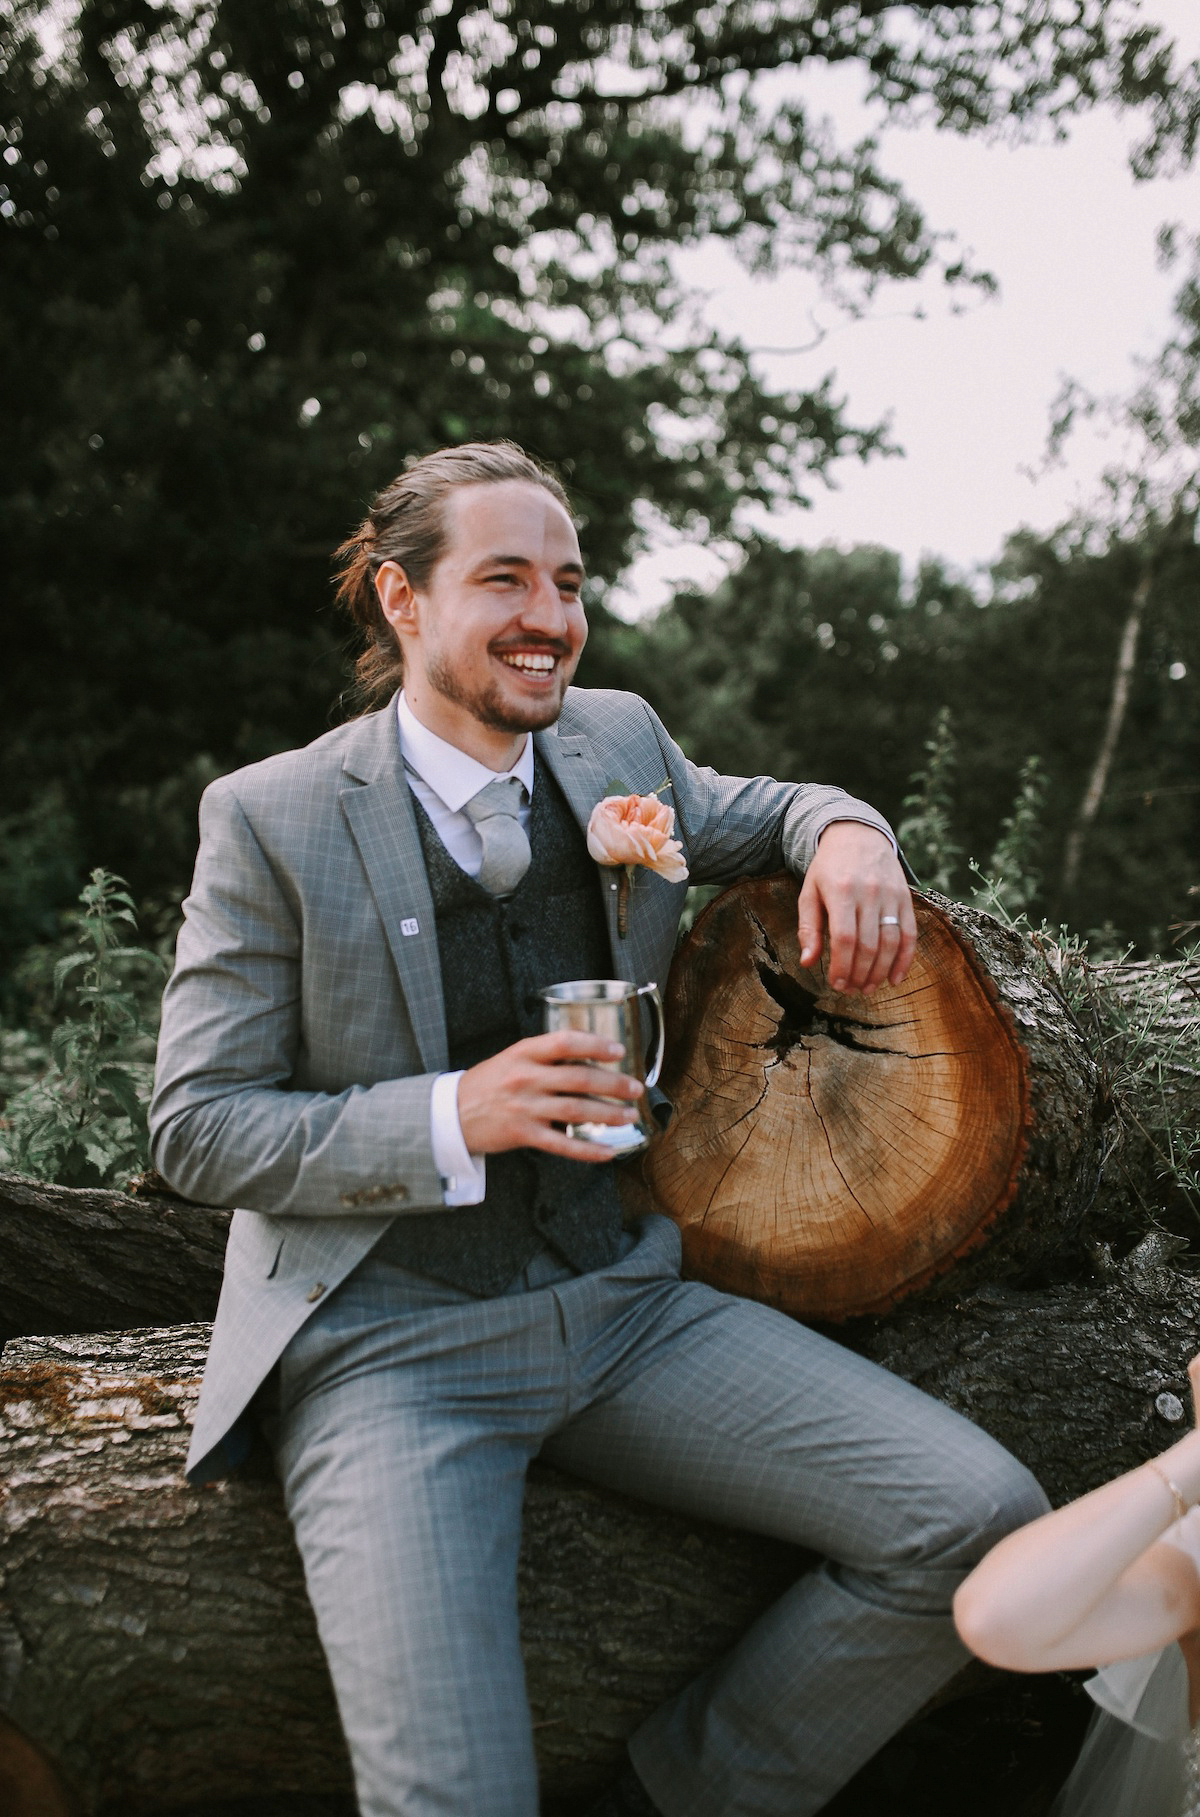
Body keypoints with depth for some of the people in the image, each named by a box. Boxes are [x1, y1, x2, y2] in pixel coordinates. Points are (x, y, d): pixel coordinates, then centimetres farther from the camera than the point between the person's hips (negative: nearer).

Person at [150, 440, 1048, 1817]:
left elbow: (762, 812, 26)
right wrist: (455, 1116, -21)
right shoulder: (270, 820, -7)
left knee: (980, 1524, -10)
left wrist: (846, 835, 1)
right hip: (391, 1342, -4)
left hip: (622, 1301, 5)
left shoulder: (619, 741, 6)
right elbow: (195, 1130, -5)